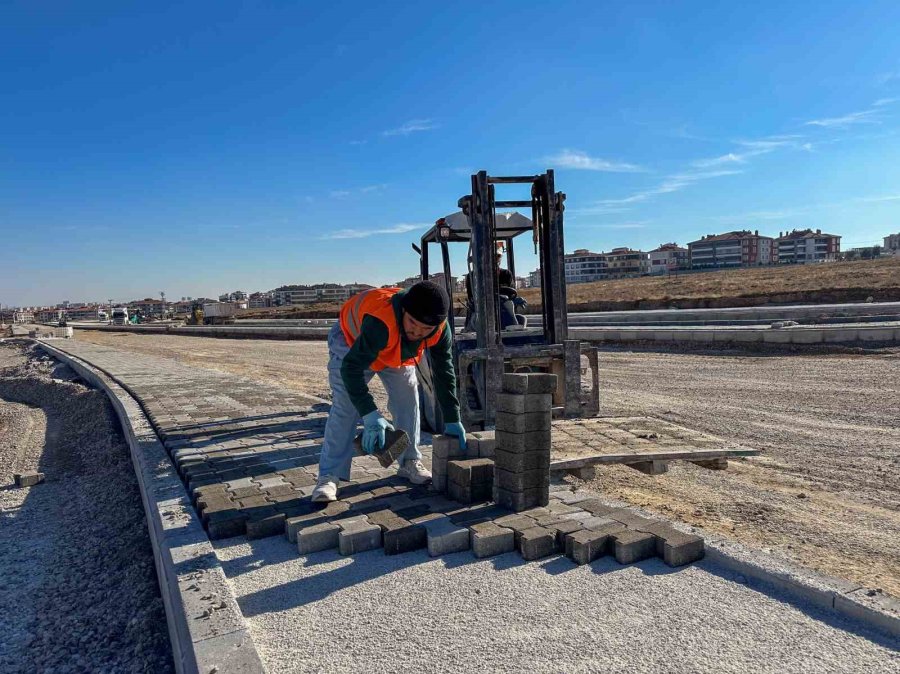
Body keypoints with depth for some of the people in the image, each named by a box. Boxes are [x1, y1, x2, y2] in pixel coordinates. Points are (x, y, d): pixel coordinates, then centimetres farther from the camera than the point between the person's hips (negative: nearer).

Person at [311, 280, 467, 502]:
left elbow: (445, 372, -16)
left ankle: (410, 462, 13)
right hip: (352, 338, -5)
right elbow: (351, 368, -47)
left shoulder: (441, 329, -29)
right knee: (344, 406, -16)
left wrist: (452, 419, -15)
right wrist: (370, 415, -53)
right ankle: (329, 475, -13)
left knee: (408, 398, -3)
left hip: (398, 353, 5)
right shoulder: (380, 322, -48)